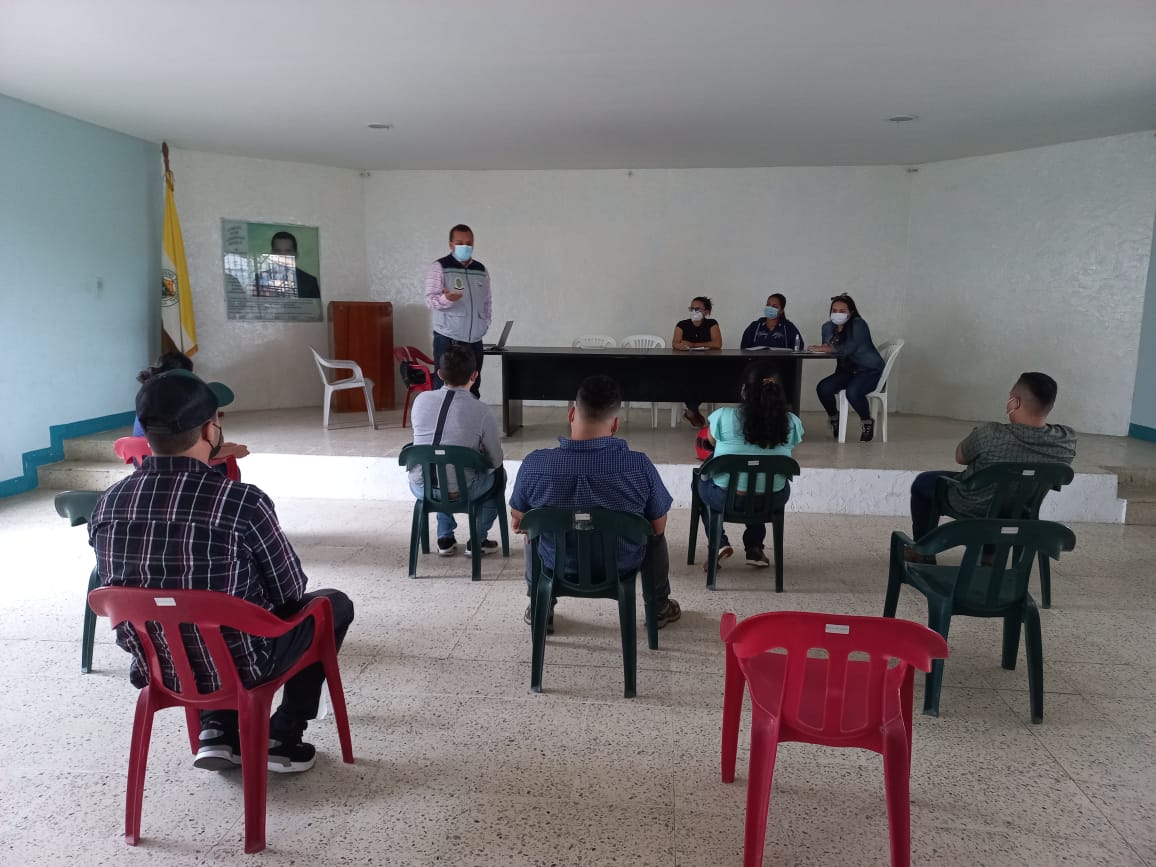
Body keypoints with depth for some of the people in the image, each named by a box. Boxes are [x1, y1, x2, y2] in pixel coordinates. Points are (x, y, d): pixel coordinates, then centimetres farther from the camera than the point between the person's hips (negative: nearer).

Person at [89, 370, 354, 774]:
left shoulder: (106, 506, -8)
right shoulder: (241, 501, -25)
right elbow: (290, 591, -11)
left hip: (156, 670, 6)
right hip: (238, 668, -5)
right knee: (333, 604, 19)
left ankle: (217, 729, 22)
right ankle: (283, 737, 19)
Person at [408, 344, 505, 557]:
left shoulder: (421, 400, -2)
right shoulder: (481, 411, -12)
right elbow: (496, 460, -2)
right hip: (460, 493, -4)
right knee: (498, 475, 26)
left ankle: (445, 539, 37)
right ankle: (478, 540, 28)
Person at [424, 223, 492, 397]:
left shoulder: (481, 270, 12)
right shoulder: (439, 267, -3)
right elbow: (430, 300, -10)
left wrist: (486, 322, 7)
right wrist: (445, 299, -30)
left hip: (475, 341, 5)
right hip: (448, 341, -5)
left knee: (473, 391, 7)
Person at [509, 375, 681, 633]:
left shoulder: (534, 464, -22)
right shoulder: (639, 465, -25)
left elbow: (518, 522, -5)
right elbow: (658, 526, -10)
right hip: (622, 569, 0)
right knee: (655, 534, 30)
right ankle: (659, 607, 42)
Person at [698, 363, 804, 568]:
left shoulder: (722, 416, -15)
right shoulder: (791, 422, -10)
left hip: (724, 499, -2)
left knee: (702, 481, 32)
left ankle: (719, 544, 17)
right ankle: (754, 549, 33)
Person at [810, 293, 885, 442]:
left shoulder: (858, 324, -16)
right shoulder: (828, 327, 5)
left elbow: (848, 348, -30)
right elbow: (826, 348, 2)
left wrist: (823, 349, -28)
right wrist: (824, 347, -22)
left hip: (869, 370, -6)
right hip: (847, 370, 6)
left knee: (852, 392, -34)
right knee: (823, 388, -20)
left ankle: (867, 423, -5)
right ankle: (833, 418, 9)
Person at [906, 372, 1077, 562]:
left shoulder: (991, 434, -35)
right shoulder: (1068, 439, -21)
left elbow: (960, 457, -15)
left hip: (972, 507, -5)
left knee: (922, 482, 22)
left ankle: (924, 552, 31)